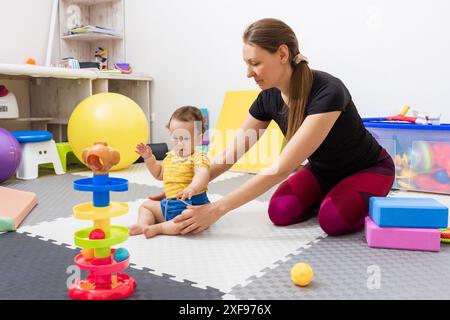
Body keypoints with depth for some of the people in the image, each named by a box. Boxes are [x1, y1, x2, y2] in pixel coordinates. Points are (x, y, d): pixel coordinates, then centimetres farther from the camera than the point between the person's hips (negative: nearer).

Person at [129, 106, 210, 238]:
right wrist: (149, 157, 13)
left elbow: (202, 174, -35)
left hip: (192, 203, -8)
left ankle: (157, 228, -22)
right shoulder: (170, 156, 12)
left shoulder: (198, 157, -14)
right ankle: (144, 224, -8)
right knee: (146, 205, 18)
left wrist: (192, 188, -56)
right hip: (168, 204, 8)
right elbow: (159, 174, 27)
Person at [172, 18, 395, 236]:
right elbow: (230, 154, -7)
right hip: (322, 170, 5)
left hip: (368, 169, -5)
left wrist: (217, 209, -40)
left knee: (334, 220, -32)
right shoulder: (268, 97, -15)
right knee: (281, 213, -21)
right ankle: (325, 198, 9)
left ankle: (370, 203, 1)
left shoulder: (327, 92, -36)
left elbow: (282, 168, -40)